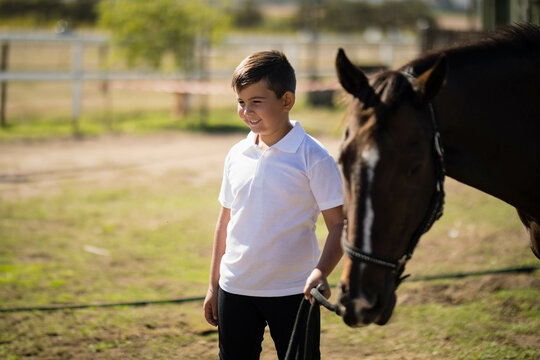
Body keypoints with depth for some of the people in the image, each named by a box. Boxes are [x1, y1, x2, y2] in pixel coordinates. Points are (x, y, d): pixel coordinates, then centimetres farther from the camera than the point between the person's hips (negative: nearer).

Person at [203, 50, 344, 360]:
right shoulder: (237, 156, 6)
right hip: (235, 289, 5)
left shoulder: (312, 157, -10)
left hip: (292, 292, -5)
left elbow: (339, 224, -10)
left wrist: (321, 271, -27)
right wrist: (214, 285, 15)